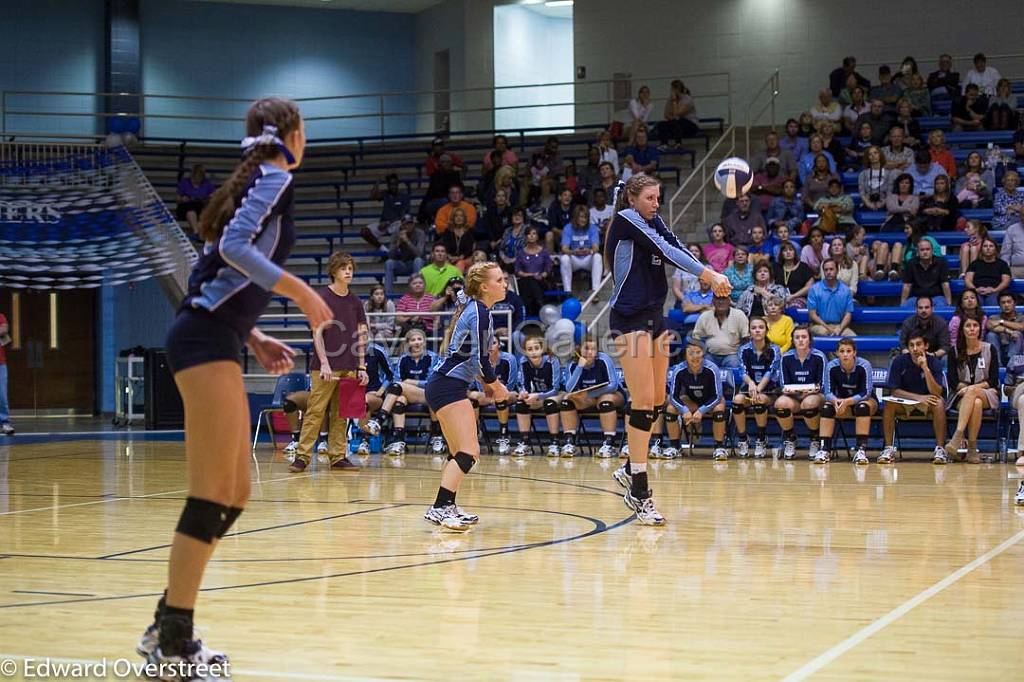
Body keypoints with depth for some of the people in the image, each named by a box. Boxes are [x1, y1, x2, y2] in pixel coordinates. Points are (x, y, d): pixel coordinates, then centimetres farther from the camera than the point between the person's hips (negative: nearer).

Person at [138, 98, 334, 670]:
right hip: (207, 341, -10)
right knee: (214, 495, -11)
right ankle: (174, 643, -10)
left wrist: (256, 338, 18)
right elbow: (233, 246, -20)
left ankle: (168, 628, 14)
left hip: (211, 340, 10)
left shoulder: (253, 182, 23)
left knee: (234, 494, 10)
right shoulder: (275, 178, -3)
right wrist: (300, 291, -15)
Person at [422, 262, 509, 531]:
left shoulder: (473, 308, 15)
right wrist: (497, 387, -2)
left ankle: (446, 508, 21)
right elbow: (480, 359, -17)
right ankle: (440, 508, -24)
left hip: (445, 386, 10)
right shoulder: (479, 313, -15)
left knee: (461, 454, 15)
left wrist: (486, 383, 17)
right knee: (468, 452, -17)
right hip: (448, 387, -10)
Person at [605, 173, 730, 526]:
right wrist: (708, 273, -27)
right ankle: (638, 493, -8)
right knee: (644, 400, -12)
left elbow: (676, 247, -1)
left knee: (657, 399, 10)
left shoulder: (653, 220, 14)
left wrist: (712, 275, -18)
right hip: (630, 318, -9)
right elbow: (664, 249, -20)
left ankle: (630, 469, 26)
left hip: (655, 316, 9)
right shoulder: (625, 219, -10)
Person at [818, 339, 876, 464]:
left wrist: (847, 402, -41)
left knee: (863, 406, -36)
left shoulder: (864, 366, -23)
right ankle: (825, 449, -26)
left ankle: (861, 450, -36)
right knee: (827, 407, -26)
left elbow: (866, 393, -25)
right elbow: (828, 392, -16)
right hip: (841, 401, 3)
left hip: (865, 401, -3)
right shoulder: (831, 367, -16)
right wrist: (835, 401, -40)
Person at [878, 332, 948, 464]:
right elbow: (894, 390, -14)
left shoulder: (934, 362, -14)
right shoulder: (899, 361, -12)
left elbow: (936, 393, -25)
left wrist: (925, 368, -35)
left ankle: (940, 449, -28)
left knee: (939, 403, -32)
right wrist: (918, 397, -26)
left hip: (927, 403, -1)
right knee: (889, 404, -29)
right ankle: (888, 448, -22)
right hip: (904, 402, 1)